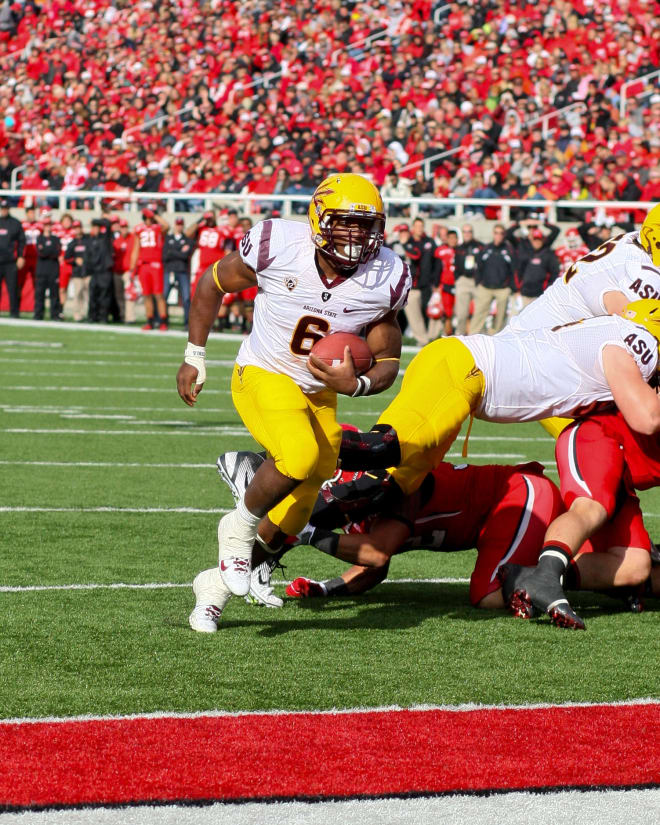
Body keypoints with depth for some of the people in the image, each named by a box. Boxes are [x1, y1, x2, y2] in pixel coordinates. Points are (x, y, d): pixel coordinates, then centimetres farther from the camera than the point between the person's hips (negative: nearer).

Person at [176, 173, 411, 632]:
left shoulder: (385, 279, -13)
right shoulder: (278, 247, -21)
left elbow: (388, 362, -2)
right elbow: (213, 284, -2)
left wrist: (356, 385, -25)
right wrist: (194, 357, 4)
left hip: (320, 394, 4)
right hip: (264, 376, -4)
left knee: (288, 523, 7)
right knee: (300, 457, -35)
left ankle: (216, 586, 31)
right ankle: (240, 525, -7)